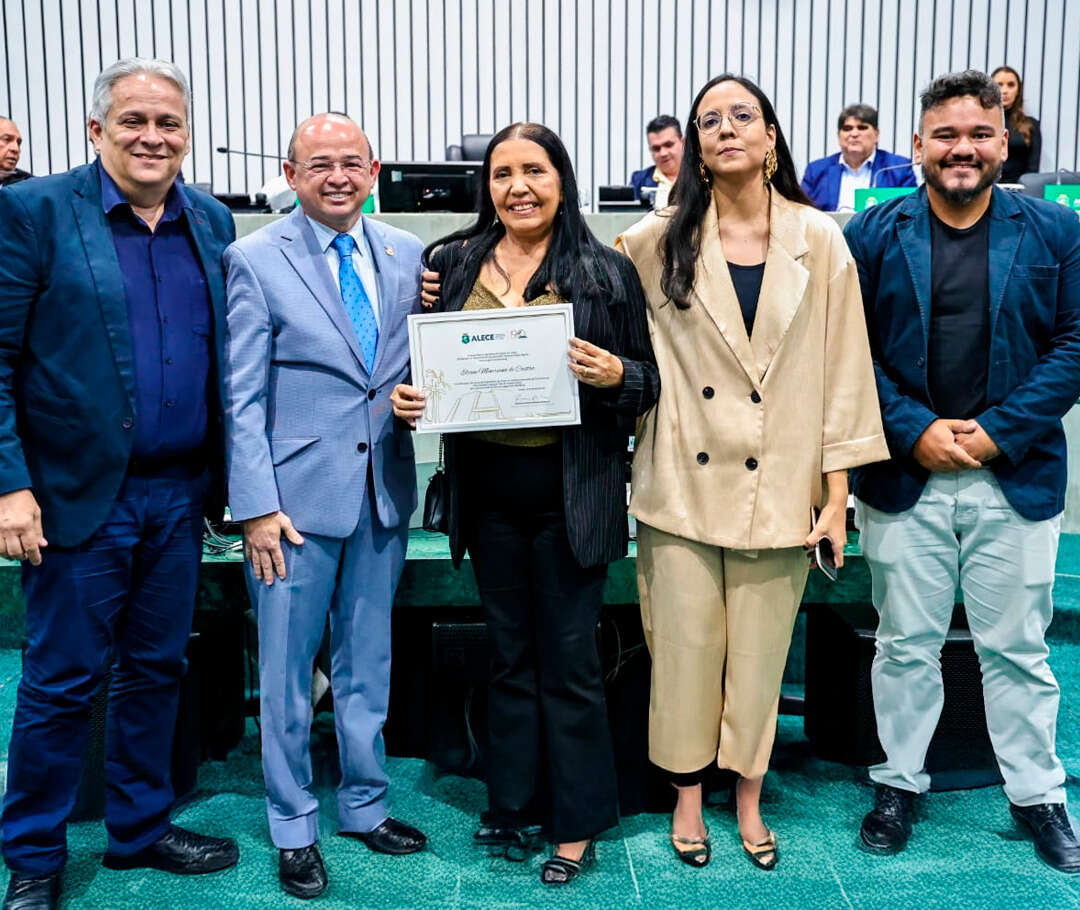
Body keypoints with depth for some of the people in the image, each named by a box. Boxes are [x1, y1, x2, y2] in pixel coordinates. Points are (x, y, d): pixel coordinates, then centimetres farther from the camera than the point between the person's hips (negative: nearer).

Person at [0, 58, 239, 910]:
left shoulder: (212, 223, 8)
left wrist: (224, 474, 6)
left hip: (179, 494, 5)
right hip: (79, 493, -4)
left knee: (157, 671, 16)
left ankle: (142, 826, 33)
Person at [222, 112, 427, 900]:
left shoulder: (406, 255, 6)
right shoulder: (255, 259, -6)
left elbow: (422, 363, 13)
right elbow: (243, 397, -8)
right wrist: (256, 506, -13)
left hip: (384, 490, 4)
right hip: (297, 495, -4)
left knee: (369, 663, 16)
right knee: (288, 672, 7)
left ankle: (364, 806, 34)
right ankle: (294, 827, 26)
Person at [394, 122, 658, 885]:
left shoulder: (607, 271, -2)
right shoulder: (453, 264, 5)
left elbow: (646, 383, 1)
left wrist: (613, 374, -20)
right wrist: (407, 399, -9)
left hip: (570, 487, -3)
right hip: (487, 484, 3)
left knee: (569, 658, 6)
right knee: (511, 652, 15)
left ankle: (577, 823, 22)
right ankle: (514, 800, 31)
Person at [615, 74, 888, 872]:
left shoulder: (818, 240, 0)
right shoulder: (658, 243, 0)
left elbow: (843, 368, 0)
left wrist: (837, 495, -2)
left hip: (779, 487, 0)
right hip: (684, 484, 0)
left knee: (761, 653, 10)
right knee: (685, 648, 9)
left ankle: (749, 799, 31)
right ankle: (688, 797, 29)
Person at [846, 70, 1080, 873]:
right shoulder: (874, 234, 1)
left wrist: (998, 433, -11)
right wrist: (916, 431, -12)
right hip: (903, 475, 0)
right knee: (906, 644, 11)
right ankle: (899, 782, 28)